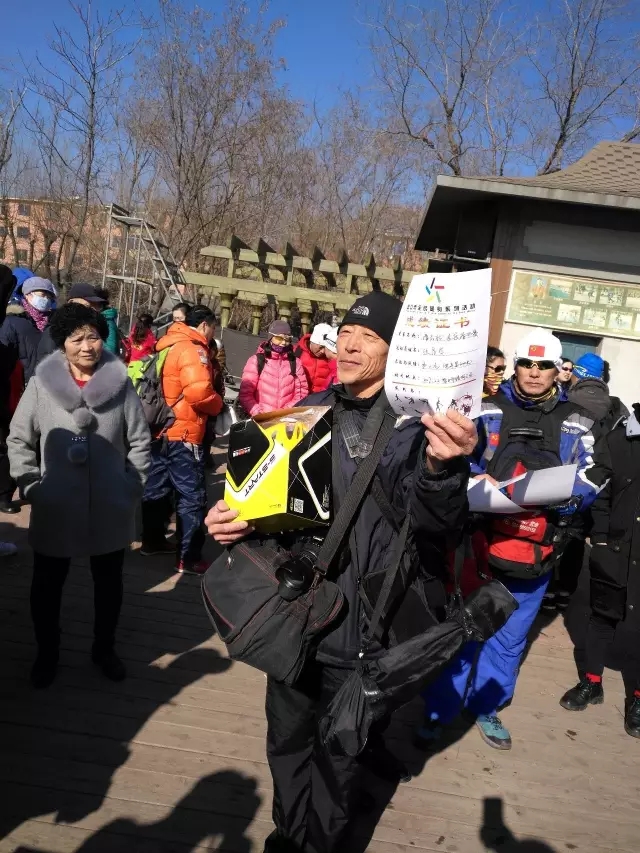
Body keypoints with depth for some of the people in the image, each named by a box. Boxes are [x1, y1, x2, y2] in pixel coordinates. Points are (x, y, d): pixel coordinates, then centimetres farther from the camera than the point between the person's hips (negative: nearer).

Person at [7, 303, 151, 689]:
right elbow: (19, 440, 1)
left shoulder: (121, 383, -8)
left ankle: (105, 648, 41)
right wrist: (31, 487, -4)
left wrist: (133, 489, -3)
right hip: (55, 510, 0)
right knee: (47, 584, 16)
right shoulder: (41, 385, -7)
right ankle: (47, 654, 40)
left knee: (109, 583, 18)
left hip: (110, 509, 0)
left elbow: (140, 441, -1)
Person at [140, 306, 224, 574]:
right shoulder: (192, 349, -14)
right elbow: (198, 392, -27)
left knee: (157, 488, 18)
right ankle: (189, 558, 0)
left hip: (160, 430, 10)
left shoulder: (169, 346, 15)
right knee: (192, 496, -4)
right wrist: (218, 404, -8)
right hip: (182, 434, -10)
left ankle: (152, 541, 32)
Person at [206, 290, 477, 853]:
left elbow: (433, 521, -27)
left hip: (360, 629, -5)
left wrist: (441, 468, -47)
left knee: (339, 753, 16)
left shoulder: (416, 424, -13)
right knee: (287, 740, 23)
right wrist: (234, 517, -4)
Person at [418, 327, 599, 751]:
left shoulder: (577, 423, 6)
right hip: (479, 539, -2)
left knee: (510, 636, 17)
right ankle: (439, 709, 22)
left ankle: (488, 705, 37)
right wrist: (476, 479, -23)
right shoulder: (488, 410, 1)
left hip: (536, 550, 2)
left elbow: (586, 483, 0)